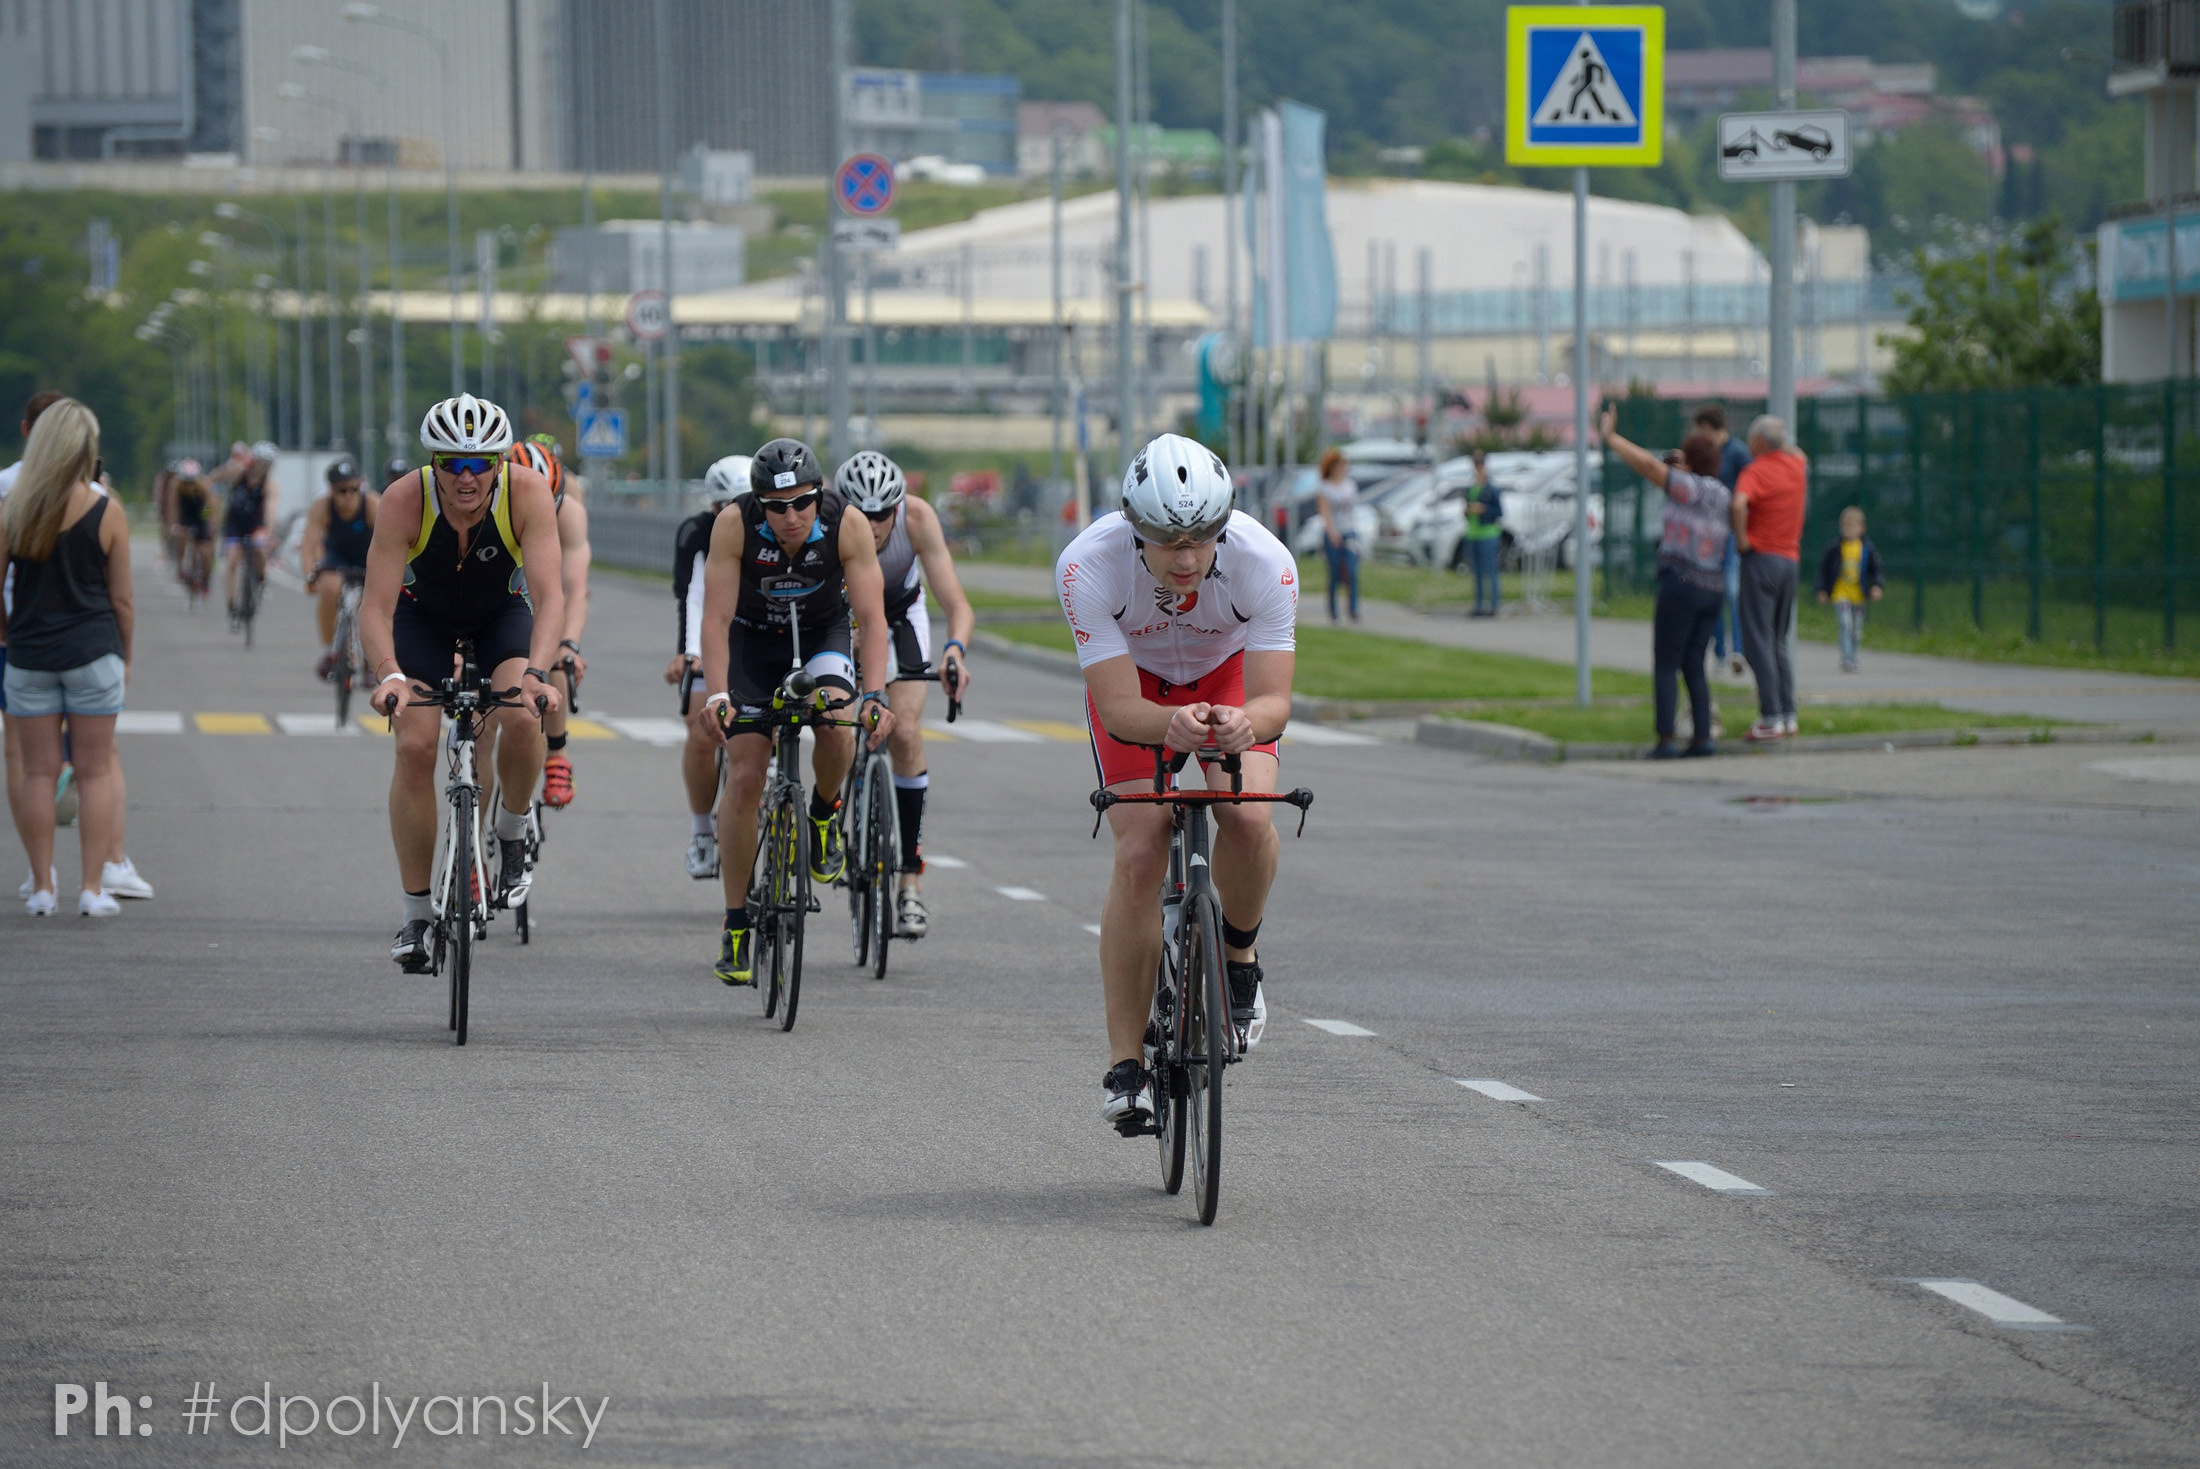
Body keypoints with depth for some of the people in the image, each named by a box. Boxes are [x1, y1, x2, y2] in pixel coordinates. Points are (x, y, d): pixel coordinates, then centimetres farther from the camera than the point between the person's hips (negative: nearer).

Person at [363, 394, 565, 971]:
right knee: (415, 745, -15)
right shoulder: (404, 501, -33)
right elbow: (376, 606, -36)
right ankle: (417, 915, -3)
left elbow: (549, 595, -39)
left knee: (521, 718, -27)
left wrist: (536, 673, -56)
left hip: (500, 612, 0)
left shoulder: (527, 493, -33)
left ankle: (512, 836, 3)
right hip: (423, 614, 0)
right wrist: (389, 676, -54)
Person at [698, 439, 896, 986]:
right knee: (744, 777, -10)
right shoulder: (734, 525, -30)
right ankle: (736, 926, 1)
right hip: (754, 635, 0)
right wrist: (716, 693, -43)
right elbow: (716, 617, -30)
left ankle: (825, 814, 3)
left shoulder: (848, 525, -29)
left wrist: (875, 695, -43)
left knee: (837, 725, -31)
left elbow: (871, 617, -30)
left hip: (823, 629, 0)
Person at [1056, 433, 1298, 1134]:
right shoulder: (1089, 565, -36)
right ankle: (1125, 1064, -6)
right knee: (1139, 856, -16)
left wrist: (1247, 723, -60)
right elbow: (1119, 709, -37)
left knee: (1248, 816, -27)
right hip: (1134, 682, 0)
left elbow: (1273, 702, -37)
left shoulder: (1264, 562, -35)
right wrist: (1171, 726, -59)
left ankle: (1238, 955, 4)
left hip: (1227, 671, 0)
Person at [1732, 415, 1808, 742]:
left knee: (1758, 641, -6)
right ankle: (1788, 715, 13)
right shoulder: (1796, 466, 10)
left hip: (1761, 556, -7)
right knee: (1779, 642, 16)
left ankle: (1770, 718, -11)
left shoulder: (1756, 471, -12)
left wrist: (1741, 539, -17)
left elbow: (1739, 503, -31)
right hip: (1791, 558, 7)